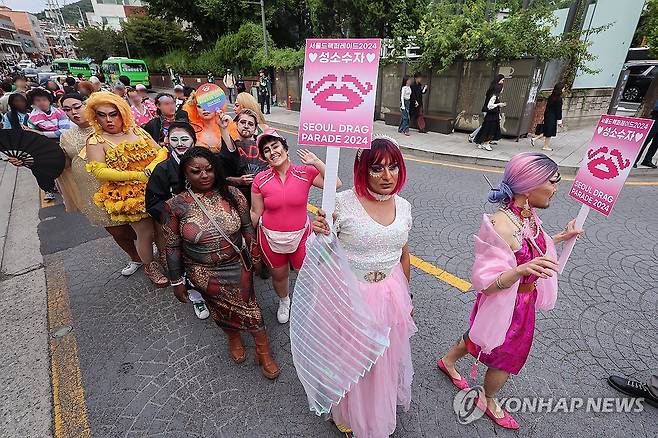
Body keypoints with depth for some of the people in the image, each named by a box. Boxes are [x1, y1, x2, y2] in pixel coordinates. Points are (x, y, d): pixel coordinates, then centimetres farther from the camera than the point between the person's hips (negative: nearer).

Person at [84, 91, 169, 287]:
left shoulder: (137, 130, 9)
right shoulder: (96, 141, -3)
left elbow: (160, 151, 3)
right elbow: (100, 171, -15)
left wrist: (151, 168, -18)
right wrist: (138, 175, -23)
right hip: (127, 196, -3)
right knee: (146, 233, 4)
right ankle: (150, 267, 30)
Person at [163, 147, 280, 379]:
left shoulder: (232, 194, -11)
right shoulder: (177, 205, -14)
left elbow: (247, 226, 0)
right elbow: (173, 247, -6)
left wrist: (256, 255, 4)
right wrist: (177, 281, -1)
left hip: (238, 266, 1)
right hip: (203, 273, 0)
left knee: (248, 306, 10)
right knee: (220, 308, 19)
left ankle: (264, 352, 32)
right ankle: (233, 338, 51)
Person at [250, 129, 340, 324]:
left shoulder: (305, 173, -11)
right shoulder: (260, 180, -9)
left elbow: (335, 184, -21)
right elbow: (255, 213, -1)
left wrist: (316, 162, -22)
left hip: (301, 236, 0)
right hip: (271, 238, 1)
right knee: (279, 275, 23)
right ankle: (284, 302, 57)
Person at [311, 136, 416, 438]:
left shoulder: (403, 206, -3)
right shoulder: (343, 203, -20)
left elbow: (403, 255, 9)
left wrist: (406, 297, 18)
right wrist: (319, 233, -35)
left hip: (391, 294, 5)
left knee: (385, 359, 26)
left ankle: (380, 409, 60)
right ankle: (348, 412, 54)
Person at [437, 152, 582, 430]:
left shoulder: (529, 214, -8)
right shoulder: (501, 226, -35)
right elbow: (487, 282, -32)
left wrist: (561, 237, 6)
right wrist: (522, 270, -47)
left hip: (524, 301, 8)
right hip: (504, 305, -8)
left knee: (477, 336, 30)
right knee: (506, 358, 18)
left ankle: (448, 361, 59)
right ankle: (489, 402, 51)